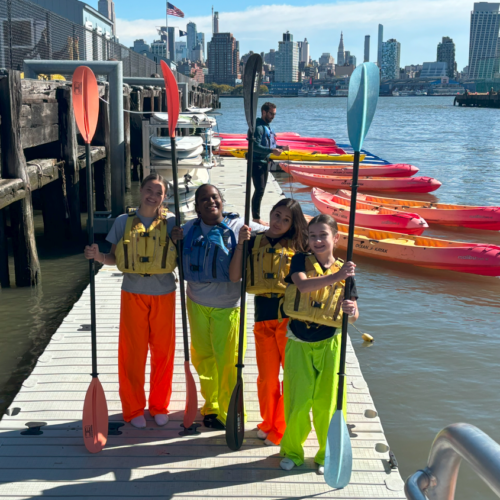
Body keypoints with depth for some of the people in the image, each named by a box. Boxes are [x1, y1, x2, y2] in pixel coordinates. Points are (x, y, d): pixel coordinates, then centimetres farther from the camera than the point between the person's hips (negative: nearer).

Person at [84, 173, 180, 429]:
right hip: (133, 294, 0)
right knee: (132, 353, 5)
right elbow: (114, 258, 5)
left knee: (163, 352, 8)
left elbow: (180, 259, 2)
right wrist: (98, 256, -14)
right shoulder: (123, 222, 0)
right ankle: (133, 409, 22)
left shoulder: (171, 222, -2)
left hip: (163, 295, 0)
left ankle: (159, 406, 26)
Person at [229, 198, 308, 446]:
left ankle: (283, 429, 18)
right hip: (263, 316, 2)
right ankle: (268, 423, 31)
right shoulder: (254, 242, 7)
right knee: (267, 376, 8)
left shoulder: (297, 246, 3)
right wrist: (241, 244, -11)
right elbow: (234, 276, -3)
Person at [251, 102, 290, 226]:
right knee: (259, 190, -9)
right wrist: (272, 150, -30)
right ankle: (256, 218, -2)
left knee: (261, 190, 13)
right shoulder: (258, 127, -15)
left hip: (265, 162, 10)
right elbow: (255, 146, -24)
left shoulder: (268, 126, 15)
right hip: (257, 162, -10)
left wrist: (281, 147, 4)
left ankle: (256, 217, 20)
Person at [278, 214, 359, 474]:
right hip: (299, 343, -1)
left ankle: (327, 454, 26)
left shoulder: (345, 271, 1)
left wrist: (351, 311, -24)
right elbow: (303, 285, -24)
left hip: (329, 344, 1)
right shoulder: (301, 261, -3)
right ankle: (292, 450, 26)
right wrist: (334, 277, -36)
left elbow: (354, 313, 0)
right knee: (297, 401, 4)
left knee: (328, 402, 6)